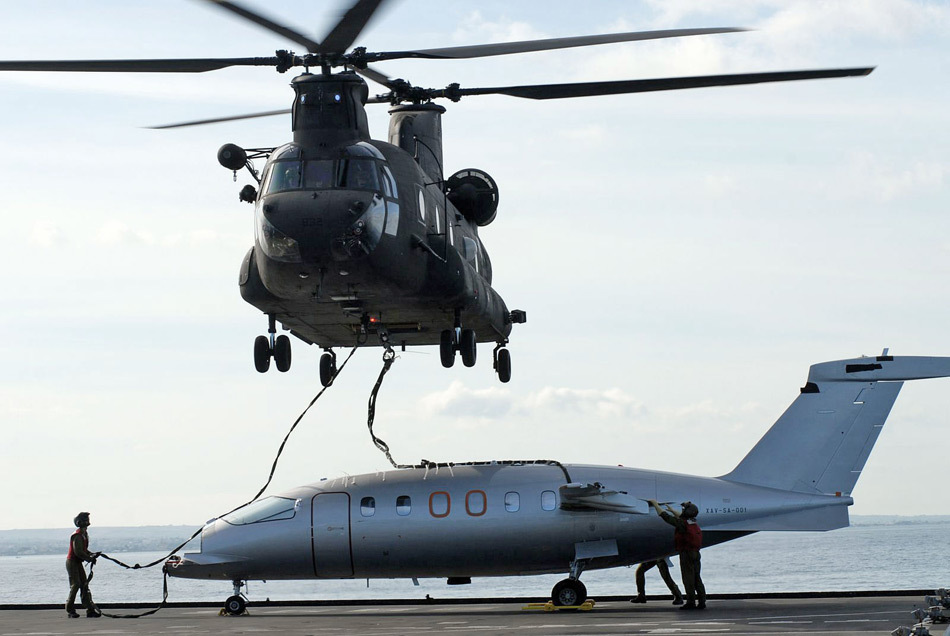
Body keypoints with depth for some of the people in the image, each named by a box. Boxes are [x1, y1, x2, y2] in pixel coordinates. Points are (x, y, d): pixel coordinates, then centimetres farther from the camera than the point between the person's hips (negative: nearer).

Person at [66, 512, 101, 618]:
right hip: (72, 562, -9)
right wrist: (90, 558, -17)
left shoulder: (85, 534, 12)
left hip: (78, 562, 9)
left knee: (84, 585, 4)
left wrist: (92, 554, 2)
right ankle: (70, 610, -5)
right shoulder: (77, 535, -19)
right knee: (75, 585, -11)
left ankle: (90, 610, 1)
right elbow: (78, 552, -24)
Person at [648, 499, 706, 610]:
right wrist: (672, 511, 46)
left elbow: (664, 516, -10)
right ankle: (701, 601, 8)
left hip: (686, 554, -8)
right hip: (696, 553, 8)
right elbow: (683, 518, 34)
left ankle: (691, 602, -5)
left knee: (688, 578, -5)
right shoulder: (693, 522, 11)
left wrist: (655, 504, 1)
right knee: (696, 577, 9)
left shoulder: (681, 523, -13)